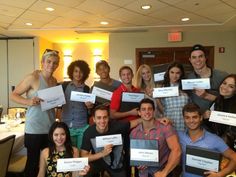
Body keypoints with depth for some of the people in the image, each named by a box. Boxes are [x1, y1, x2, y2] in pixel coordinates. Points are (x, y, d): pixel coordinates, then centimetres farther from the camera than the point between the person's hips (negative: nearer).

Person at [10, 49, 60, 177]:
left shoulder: (54, 81, 8)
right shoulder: (33, 77, -11)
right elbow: (13, 95, -10)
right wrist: (28, 101, -26)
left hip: (50, 127, 6)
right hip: (35, 128, -6)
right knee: (33, 161, 3)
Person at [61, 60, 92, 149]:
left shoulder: (87, 89, 1)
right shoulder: (64, 85, 3)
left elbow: (90, 113, 4)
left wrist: (90, 106, -15)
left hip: (82, 127, -1)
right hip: (66, 126, 1)